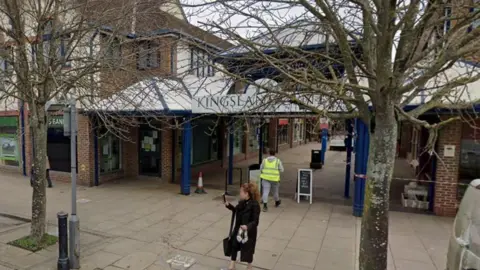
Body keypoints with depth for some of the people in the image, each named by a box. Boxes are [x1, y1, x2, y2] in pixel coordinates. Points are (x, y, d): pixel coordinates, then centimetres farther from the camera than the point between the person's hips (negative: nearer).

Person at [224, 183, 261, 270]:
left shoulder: (254, 205, -26)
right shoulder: (242, 203, -3)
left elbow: (255, 221, -26)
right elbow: (236, 211, 16)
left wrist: (247, 226, -42)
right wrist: (229, 205, 3)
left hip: (249, 232, -7)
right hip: (238, 230, 7)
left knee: (248, 249, 14)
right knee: (234, 246, 17)